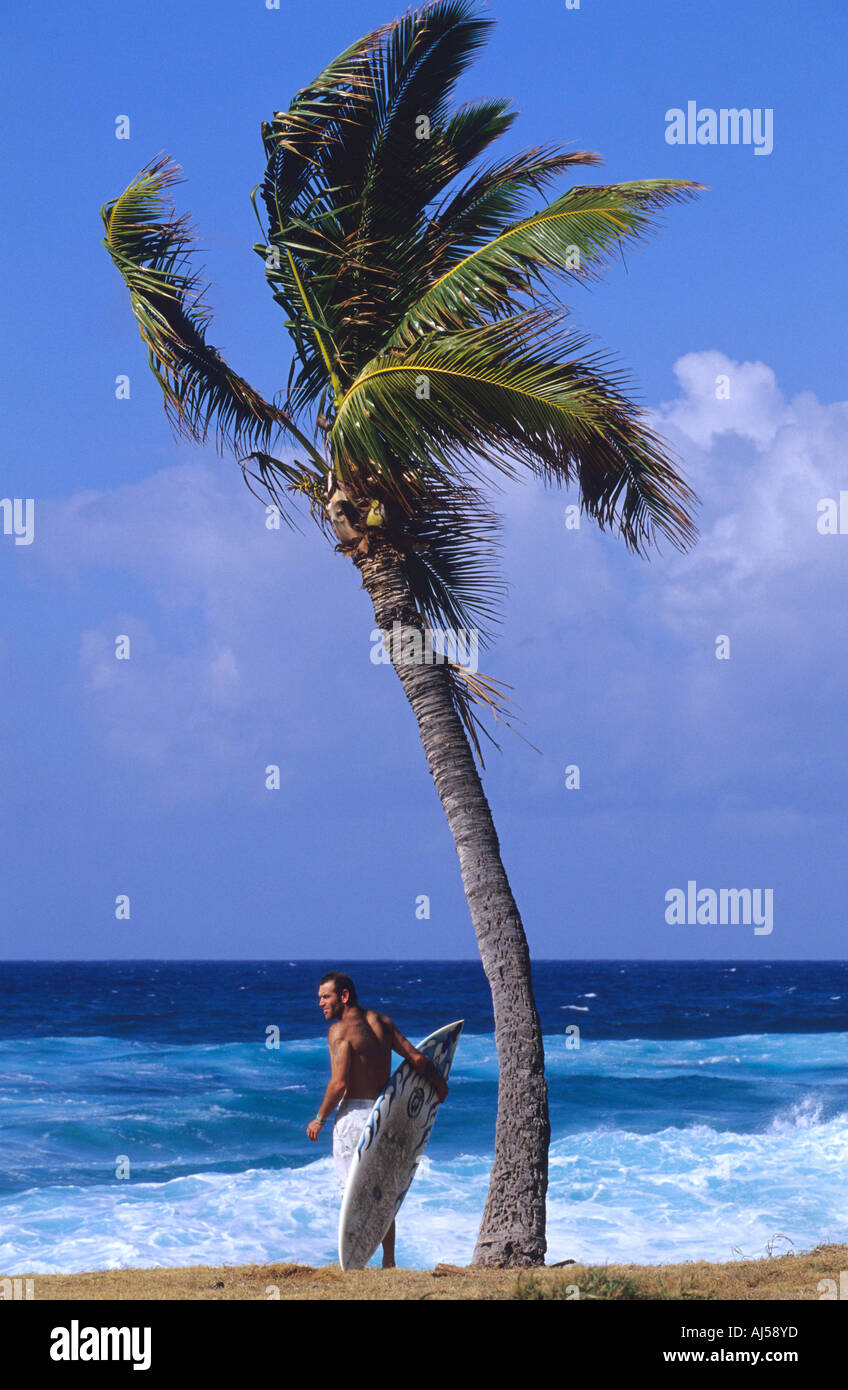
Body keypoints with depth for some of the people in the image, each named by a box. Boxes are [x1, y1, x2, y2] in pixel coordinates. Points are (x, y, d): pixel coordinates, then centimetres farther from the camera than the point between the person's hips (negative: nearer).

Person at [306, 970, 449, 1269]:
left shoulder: (340, 1030, -14)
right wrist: (438, 1084, 27)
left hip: (355, 1113, -7)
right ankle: (388, 1262, 19)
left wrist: (320, 1119, -7)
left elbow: (339, 1084, -20)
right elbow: (416, 1058, 10)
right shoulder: (381, 1021, 7)